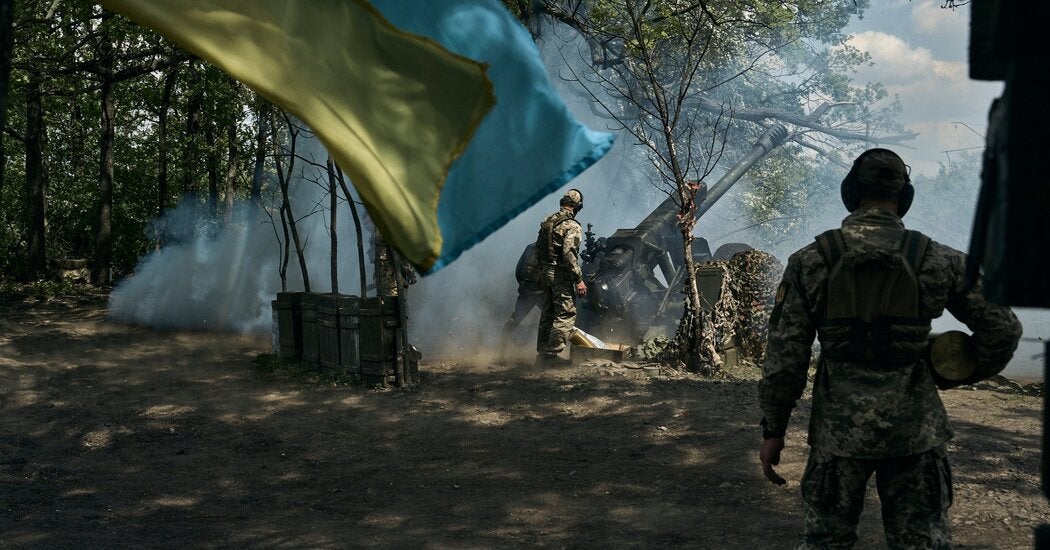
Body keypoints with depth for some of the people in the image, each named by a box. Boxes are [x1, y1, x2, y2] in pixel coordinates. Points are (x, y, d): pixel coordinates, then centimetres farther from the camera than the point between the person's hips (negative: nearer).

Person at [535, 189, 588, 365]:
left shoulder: (547, 221, 10)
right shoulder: (572, 226, -15)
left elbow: (538, 249, 15)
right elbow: (569, 254, -23)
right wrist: (579, 280, -20)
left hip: (547, 273, 9)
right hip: (562, 275, -9)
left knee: (547, 314, 16)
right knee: (566, 315, -3)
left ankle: (542, 353, 21)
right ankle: (551, 354, -6)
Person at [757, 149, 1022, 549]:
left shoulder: (810, 262, -5)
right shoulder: (939, 261, -3)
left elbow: (784, 357, -5)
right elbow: (1003, 329, 3)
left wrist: (773, 430, 4)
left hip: (839, 430, 0)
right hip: (915, 430, 0)